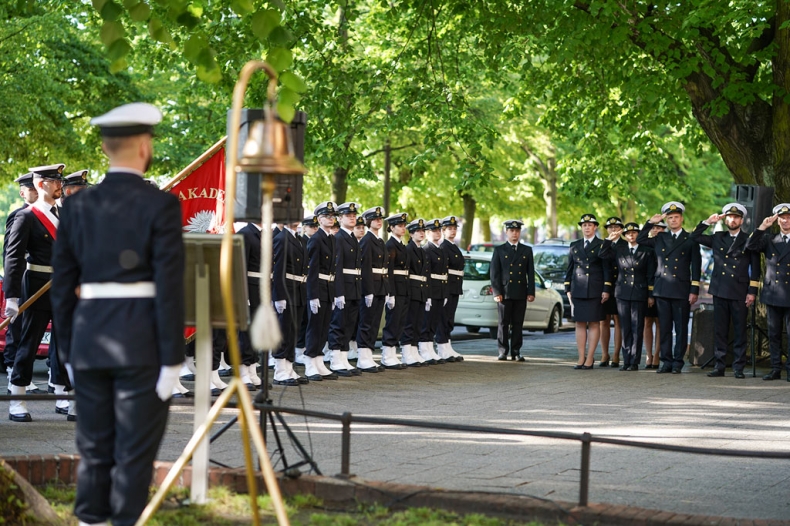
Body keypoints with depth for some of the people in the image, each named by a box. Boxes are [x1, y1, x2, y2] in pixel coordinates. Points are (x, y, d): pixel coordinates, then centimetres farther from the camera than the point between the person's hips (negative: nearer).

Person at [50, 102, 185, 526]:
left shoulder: (77, 206, 5)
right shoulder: (160, 205, -8)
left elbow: (62, 284, 8)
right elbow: (169, 286, -12)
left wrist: (69, 351, 16)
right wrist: (172, 359, -8)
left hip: (89, 342, 5)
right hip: (142, 343, -5)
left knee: (94, 445, 13)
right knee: (135, 451, 1)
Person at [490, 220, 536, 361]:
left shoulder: (527, 250, 12)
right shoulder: (499, 250, 6)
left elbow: (531, 273, 9)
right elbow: (494, 273, 1)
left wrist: (531, 292, 1)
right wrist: (496, 292, -8)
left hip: (521, 294, 2)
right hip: (504, 293, -1)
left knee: (518, 324, 2)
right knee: (503, 323, 1)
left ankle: (516, 352, 6)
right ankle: (503, 351, 7)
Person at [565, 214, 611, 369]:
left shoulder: (602, 246, 2)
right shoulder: (574, 246, 14)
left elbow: (607, 269, -1)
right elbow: (569, 269, 15)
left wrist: (606, 290, -8)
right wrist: (568, 289, 9)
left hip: (595, 291, -3)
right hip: (578, 290, 3)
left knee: (594, 323, -2)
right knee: (580, 324, 2)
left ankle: (590, 358, 0)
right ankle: (581, 358, 4)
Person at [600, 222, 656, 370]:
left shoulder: (647, 252, 2)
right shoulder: (619, 250, 10)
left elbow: (651, 276, 2)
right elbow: (603, 254, 13)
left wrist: (651, 295, -2)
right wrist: (610, 239, 3)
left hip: (639, 294, -3)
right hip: (623, 294, 3)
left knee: (637, 329, -1)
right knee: (625, 329, 4)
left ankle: (634, 362, 2)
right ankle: (626, 361, 8)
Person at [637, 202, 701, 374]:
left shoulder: (690, 240, 3)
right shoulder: (659, 238, 13)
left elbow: (696, 267, 1)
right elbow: (640, 240, 20)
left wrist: (694, 290, -5)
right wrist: (650, 223, 11)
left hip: (681, 291, -3)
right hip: (662, 289, 3)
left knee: (681, 328, 0)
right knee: (665, 328, 5)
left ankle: (678, 362, 5)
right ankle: (666, 361, 9)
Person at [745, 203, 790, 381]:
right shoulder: (770, 241, 11)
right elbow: (750, 246, -3)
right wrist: (763, 227, -10)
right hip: (772, 294, 3)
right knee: (774, 334, 7)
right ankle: (775, 369, 12)